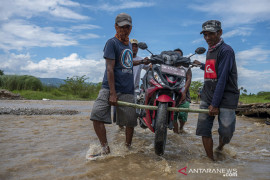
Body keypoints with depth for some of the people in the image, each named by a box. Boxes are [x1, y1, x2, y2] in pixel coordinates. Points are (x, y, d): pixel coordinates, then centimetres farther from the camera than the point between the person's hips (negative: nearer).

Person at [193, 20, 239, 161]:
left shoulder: (226, 50, -10)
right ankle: (210, 159, 13)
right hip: (207, 96, 7)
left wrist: (215, 104, -19)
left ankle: (220, 147, 31)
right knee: (204, 129, -1)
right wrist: (202, 65, 42)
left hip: (225, 97, -6)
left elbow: (222, 79, -16)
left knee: (226, 132, -1)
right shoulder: (209, 51, 14)